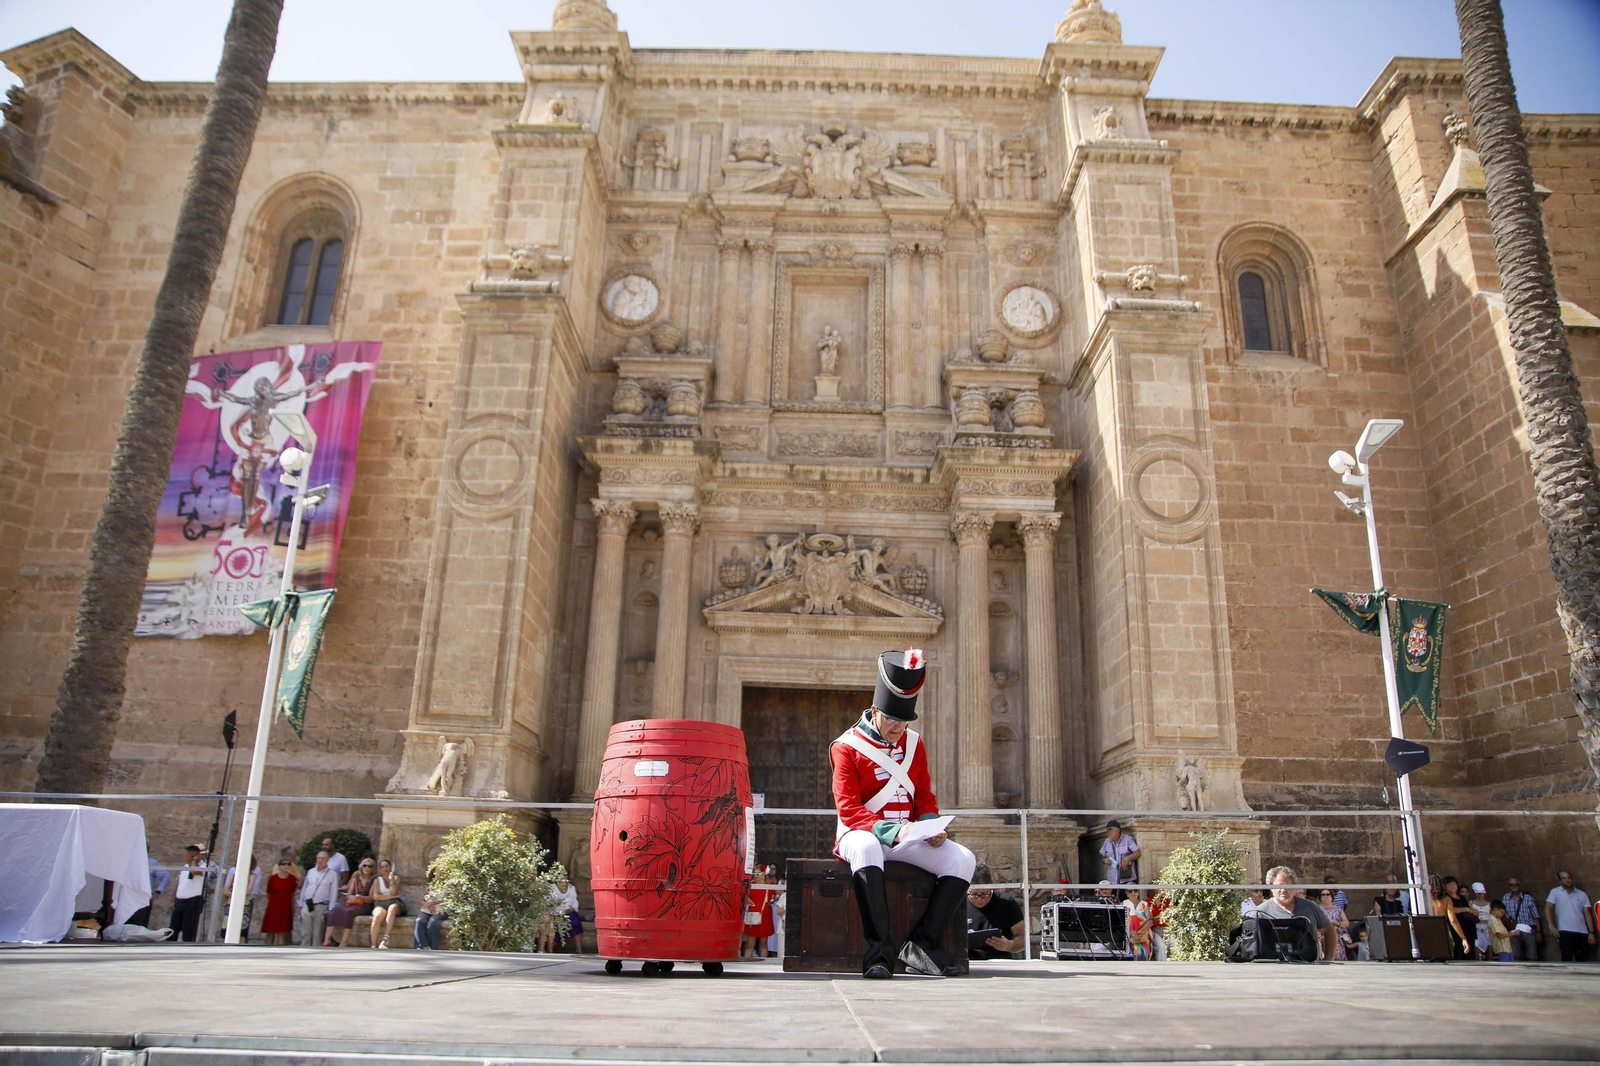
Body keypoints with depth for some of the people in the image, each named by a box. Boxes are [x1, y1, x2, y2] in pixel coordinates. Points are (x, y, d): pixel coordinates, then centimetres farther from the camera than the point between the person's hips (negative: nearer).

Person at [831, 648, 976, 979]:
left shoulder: (915, 743, 11)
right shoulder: (846, 747, -6)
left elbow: (925, 797, 14)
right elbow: (848, 809, -13)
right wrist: (893, 830, -28)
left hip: (907, 837, 5)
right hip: (862, 834, -5)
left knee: (963, 860, -18)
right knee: (867, 849, -41)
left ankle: (921, 945, -18)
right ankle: (879, 948, -37)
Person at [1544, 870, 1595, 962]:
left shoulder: (1582, 894, 12)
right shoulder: (1555, 892, 4)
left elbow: (1588, 914, 9)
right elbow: (1548, 908, -4)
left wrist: (1591, 932, 0)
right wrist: (1552, 926, -18)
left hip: (1582, 932, 3)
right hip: (1565, 931, -3)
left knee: (1583, 960, 5)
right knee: (1567, 958, -12)